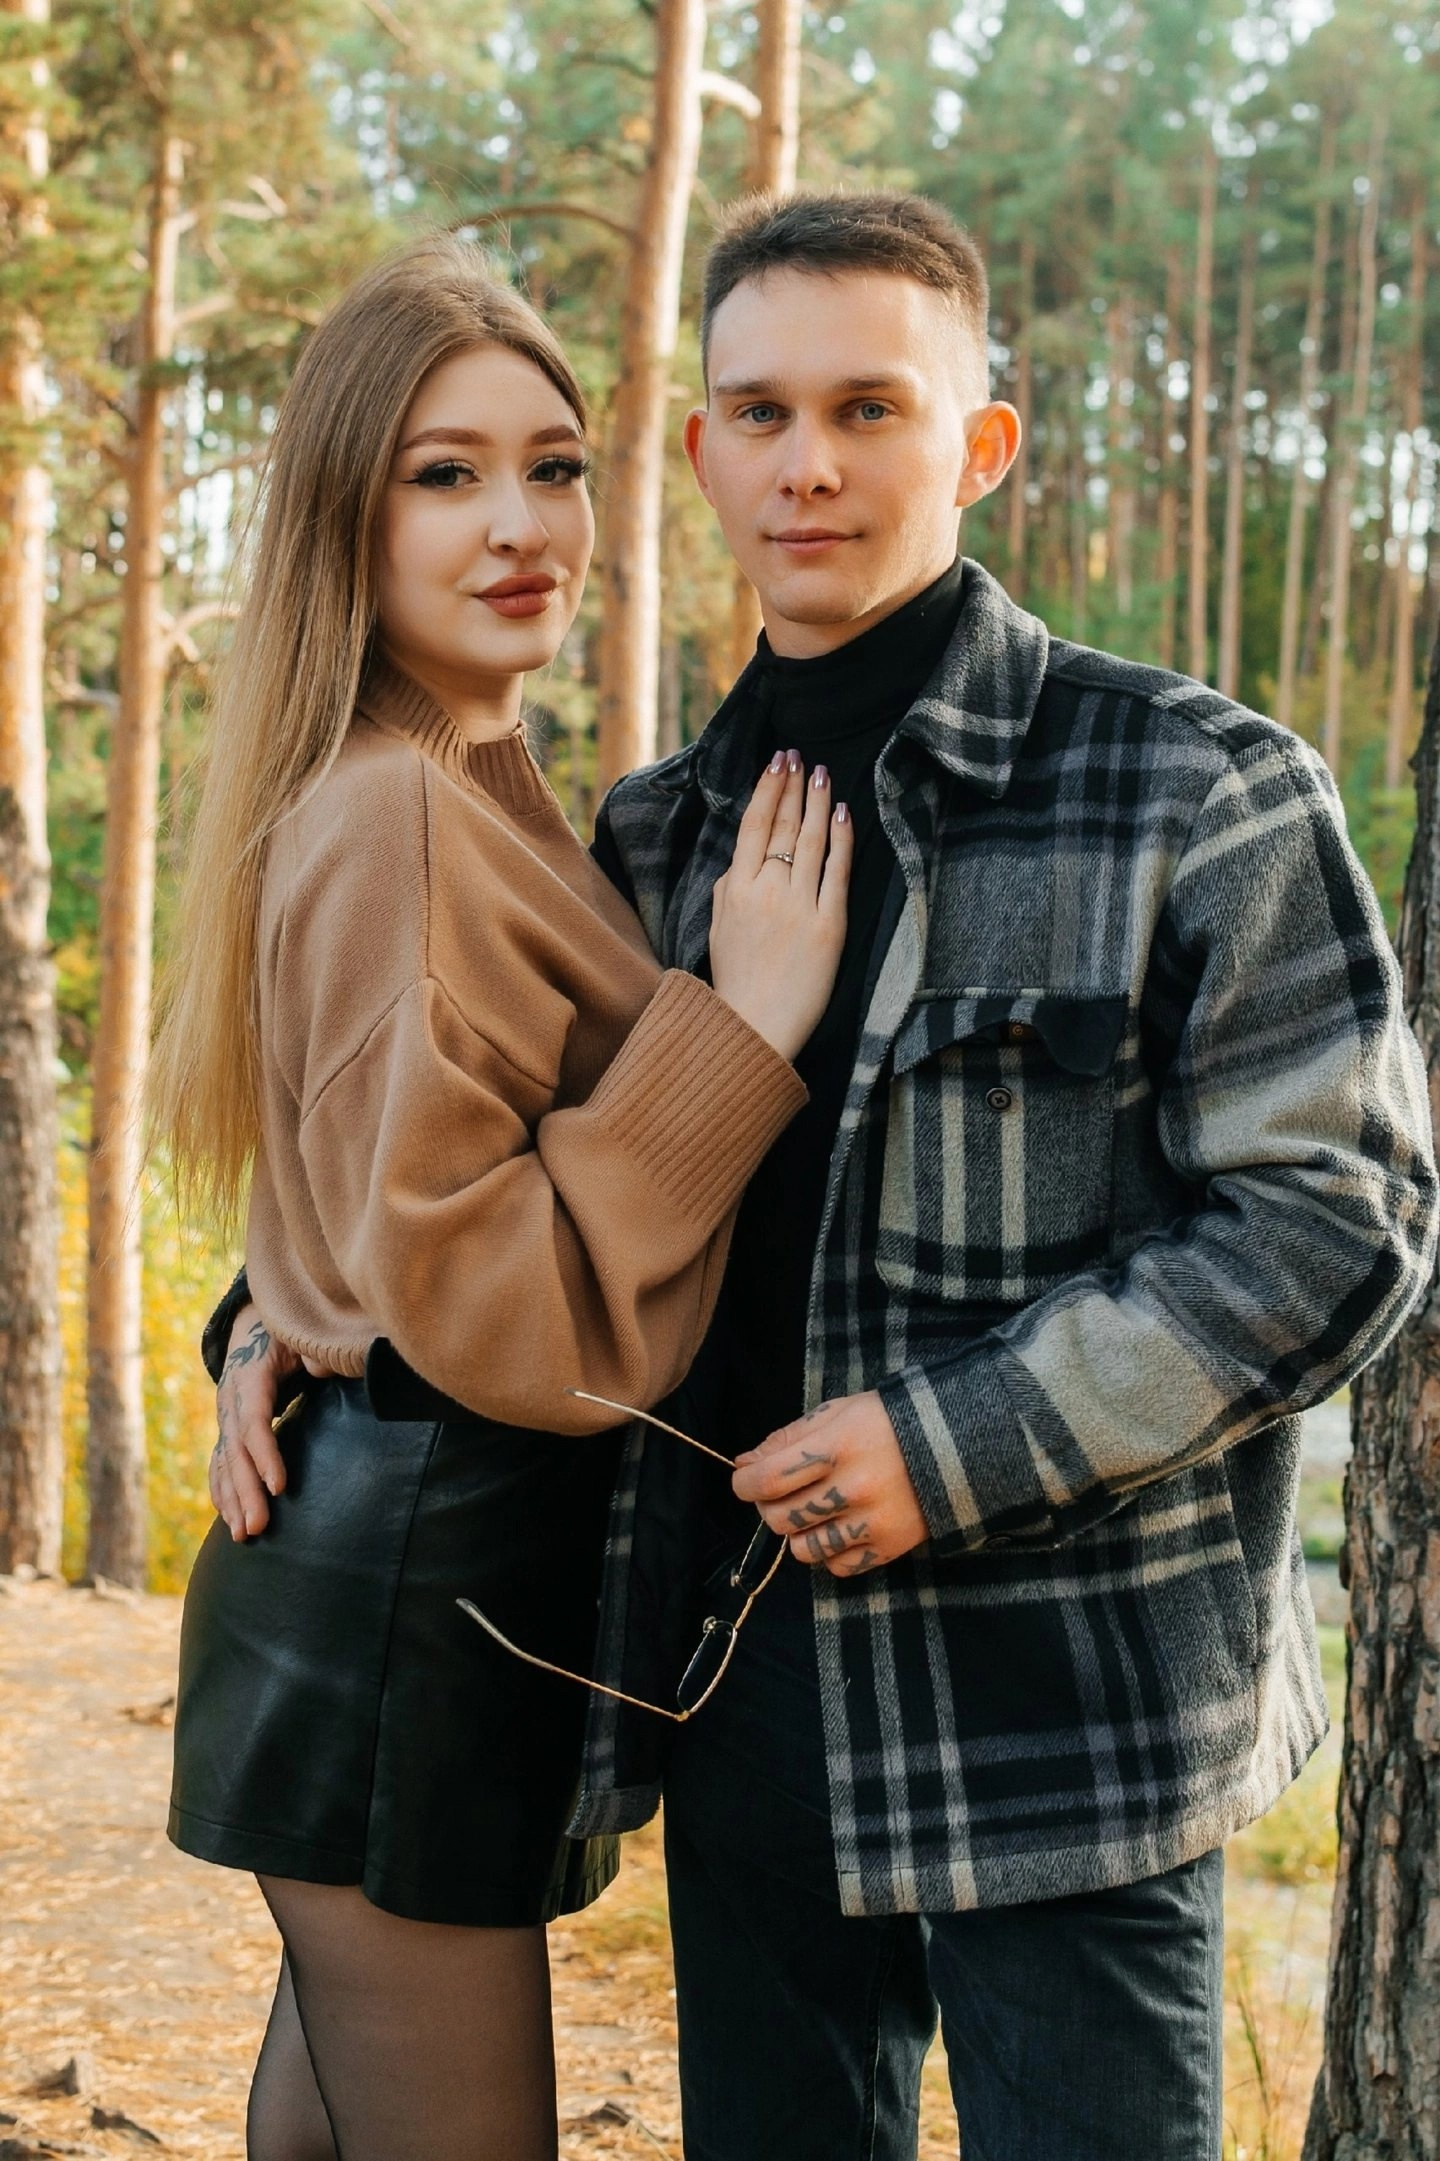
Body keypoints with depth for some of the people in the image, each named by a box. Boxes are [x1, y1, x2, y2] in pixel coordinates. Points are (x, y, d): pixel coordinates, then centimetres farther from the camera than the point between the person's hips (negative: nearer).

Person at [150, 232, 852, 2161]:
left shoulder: (473, 790, 14)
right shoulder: (397, 815, -18)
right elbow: (476, 1298, -23)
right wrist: (740, 1024, -22)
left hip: (394, 1571, 10)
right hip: (415, 1588, -10)